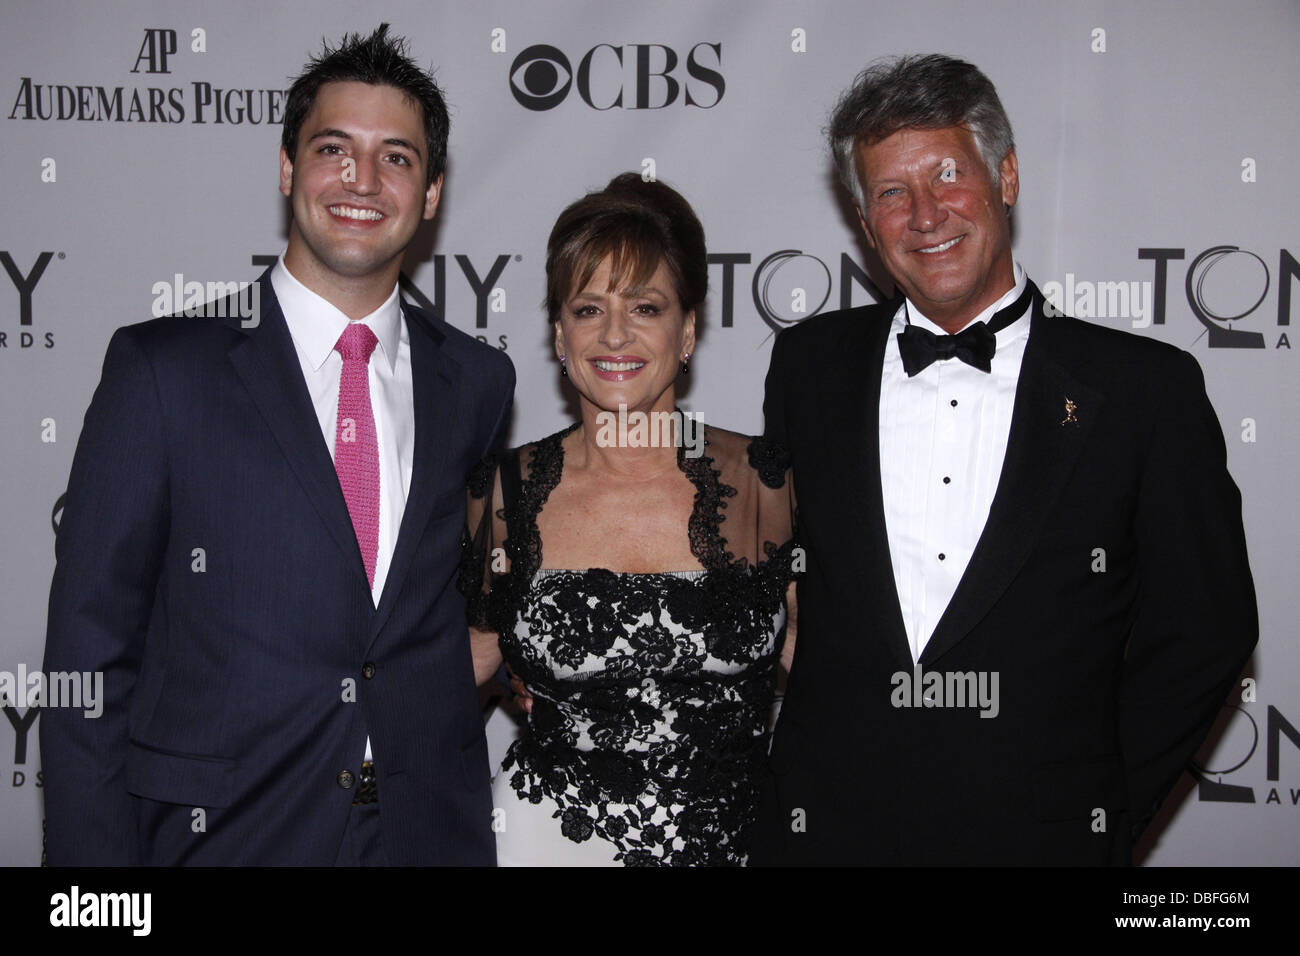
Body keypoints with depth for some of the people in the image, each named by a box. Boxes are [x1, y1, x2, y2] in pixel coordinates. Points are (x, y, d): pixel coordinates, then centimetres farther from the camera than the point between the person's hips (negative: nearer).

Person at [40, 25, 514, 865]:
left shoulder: (478, 381, 4)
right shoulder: (161, 369, -6)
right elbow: (91, 650, -6)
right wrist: (98, 875, -10)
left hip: (433, 829, 3)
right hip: (224, 831, -2)